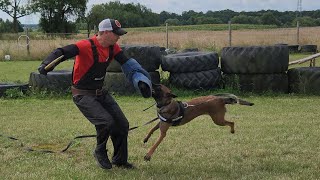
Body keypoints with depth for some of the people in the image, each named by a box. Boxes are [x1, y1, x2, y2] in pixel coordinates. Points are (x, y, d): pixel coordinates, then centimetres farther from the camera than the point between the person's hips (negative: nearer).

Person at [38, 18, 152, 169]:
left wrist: (140, 80, -8)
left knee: (122, 124, 7)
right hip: (83, 95, -8)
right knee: (106, 122, -25)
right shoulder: (87, 46, -25)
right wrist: (46, 65, -52)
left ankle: (120, 160, 26)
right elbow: (62, 52, -34)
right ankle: (100, 152, 5)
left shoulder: (113, 47, -1)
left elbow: (127, 63, 7)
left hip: (100, 93, 8)